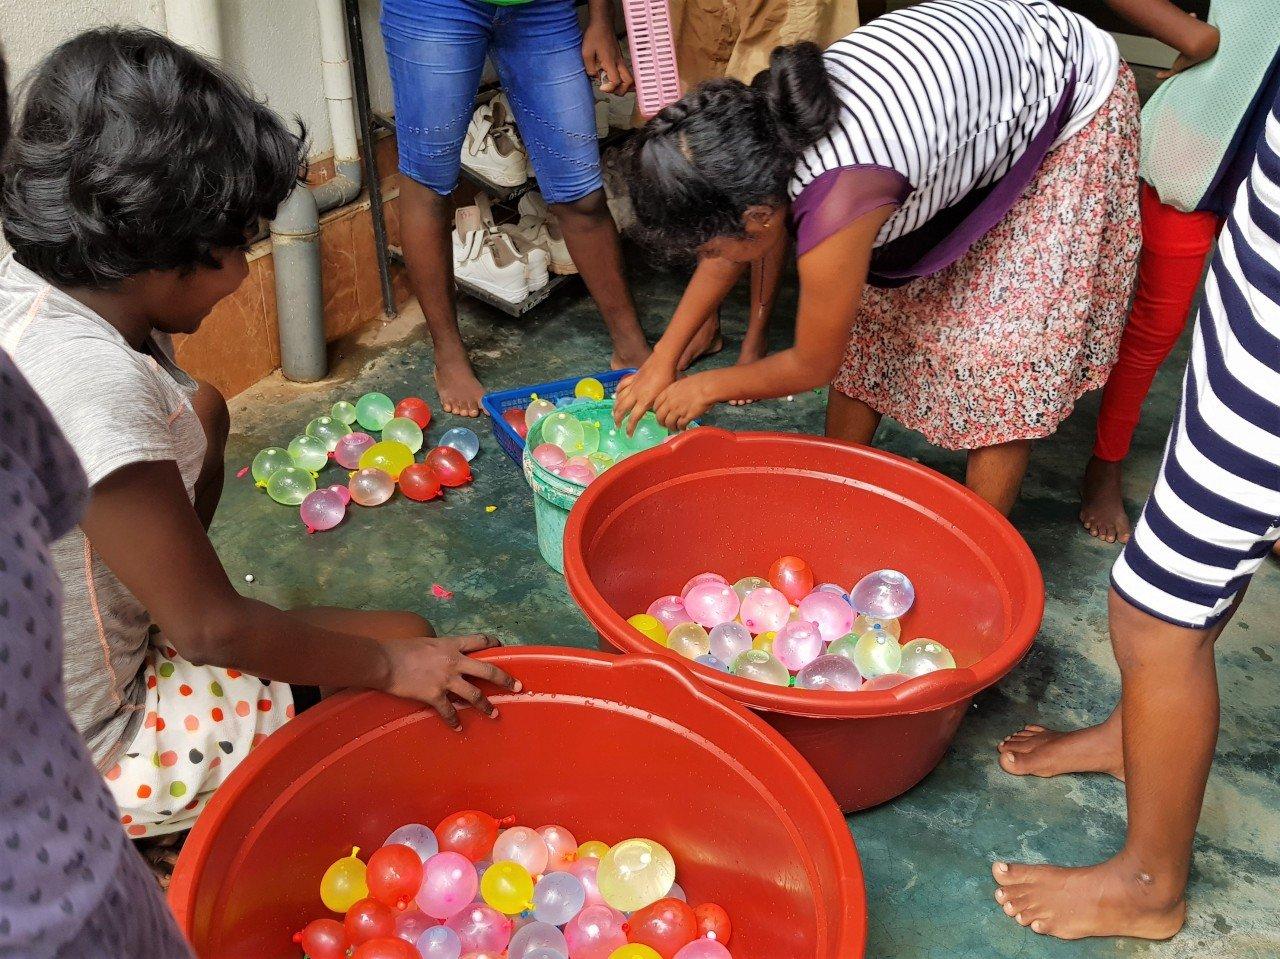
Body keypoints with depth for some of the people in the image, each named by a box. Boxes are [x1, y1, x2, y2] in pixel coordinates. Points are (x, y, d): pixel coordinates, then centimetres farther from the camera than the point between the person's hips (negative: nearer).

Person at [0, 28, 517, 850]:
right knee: (410, 640, -2)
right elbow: (215, 630, -25)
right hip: (85, 757, -8)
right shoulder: (95, 387, -35)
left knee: (201, 410, 15)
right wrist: (394, 667, -16)